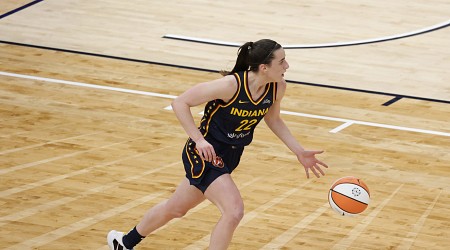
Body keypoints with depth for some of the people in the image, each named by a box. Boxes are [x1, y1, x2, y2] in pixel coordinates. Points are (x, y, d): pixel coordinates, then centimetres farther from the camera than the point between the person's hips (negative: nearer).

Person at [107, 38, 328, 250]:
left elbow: (273, 119, 11)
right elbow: (180, 103, -20)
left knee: (176, 208, 23)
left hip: (230, 155, 7)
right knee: (234, 211, -23)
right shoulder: (231, 85, -30)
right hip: (206, 153, -7)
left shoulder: (278, 87, -12)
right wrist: (199, 140, -27)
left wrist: (299, 151, 4)